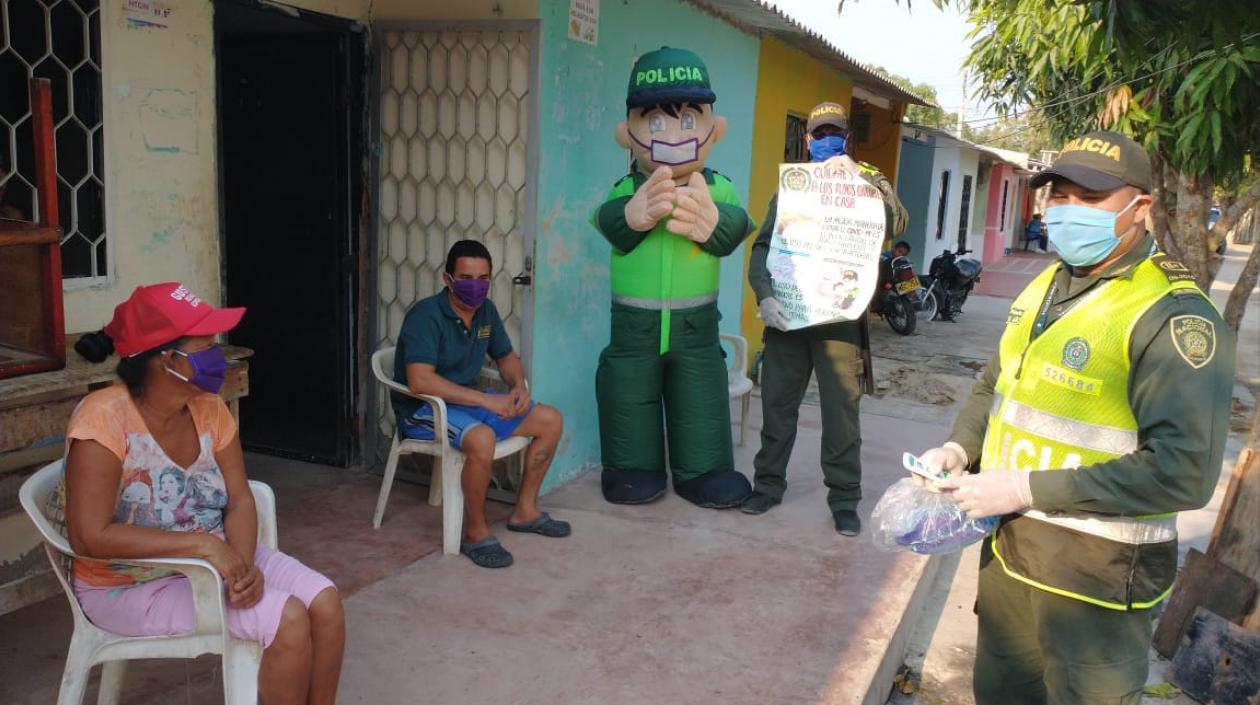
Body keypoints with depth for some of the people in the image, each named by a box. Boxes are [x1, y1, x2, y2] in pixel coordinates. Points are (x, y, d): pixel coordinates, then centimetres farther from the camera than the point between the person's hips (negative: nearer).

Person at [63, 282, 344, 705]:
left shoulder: (208, 408, -4)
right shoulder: (105, 419, -24)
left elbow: (239, 500, -3)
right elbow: (89, 537, -30)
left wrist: (242, 562, -23)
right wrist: (204, 544, -31)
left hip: (215, 556, 6)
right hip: (132, 583, -6)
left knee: (325, 602, -11)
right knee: (287, 620, -21)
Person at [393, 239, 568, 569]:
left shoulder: (486, 310, 4)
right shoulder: (426, 315, -21)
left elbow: (506, 356, 19)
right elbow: (419, 381, -32)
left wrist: (519, 386, -5)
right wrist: (485, 400, -32)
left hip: (468, 400, 8)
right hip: (423, 409, -8)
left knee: (550, 420, 0)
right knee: (482, 438, -38)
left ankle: (524, 511, 12)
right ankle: (476, 533, -17)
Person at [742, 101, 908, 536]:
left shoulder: (868, 182, 6)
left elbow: (897, 225, -14)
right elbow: (763, 247, 5)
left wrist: (857, 177, -21)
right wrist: (765, 296, -11)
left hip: (839, 317, -2)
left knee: (841, 411, 3)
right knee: (777, 404, 10)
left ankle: (844, 500, 14)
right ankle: (768, 484, 24)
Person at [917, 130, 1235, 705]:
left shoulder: (1172, 315, -19)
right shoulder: (1043, 288, 8)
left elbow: (1183, 471, -27)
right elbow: (994, 388, 19)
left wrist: (1026, 488, -26)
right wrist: (958, 448, -1)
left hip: (1096, 569, -7)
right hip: (1006, 541, 8)